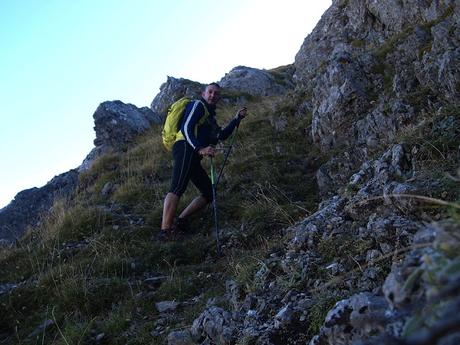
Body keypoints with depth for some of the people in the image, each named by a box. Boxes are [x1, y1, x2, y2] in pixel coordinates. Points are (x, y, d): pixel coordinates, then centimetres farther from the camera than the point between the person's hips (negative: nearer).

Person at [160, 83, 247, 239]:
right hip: (186, 148, -10)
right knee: (177, 188, -26)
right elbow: (186, 127, -10)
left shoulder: (210, 116, 34)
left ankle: (179, 222, 3)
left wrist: (237, 118, 25)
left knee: (209, 193, 10)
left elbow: (221, 135, 26)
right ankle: (165, 231, -39)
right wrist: (200, 149, -25)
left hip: (194, 156, 10)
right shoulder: (197, 105, 5)